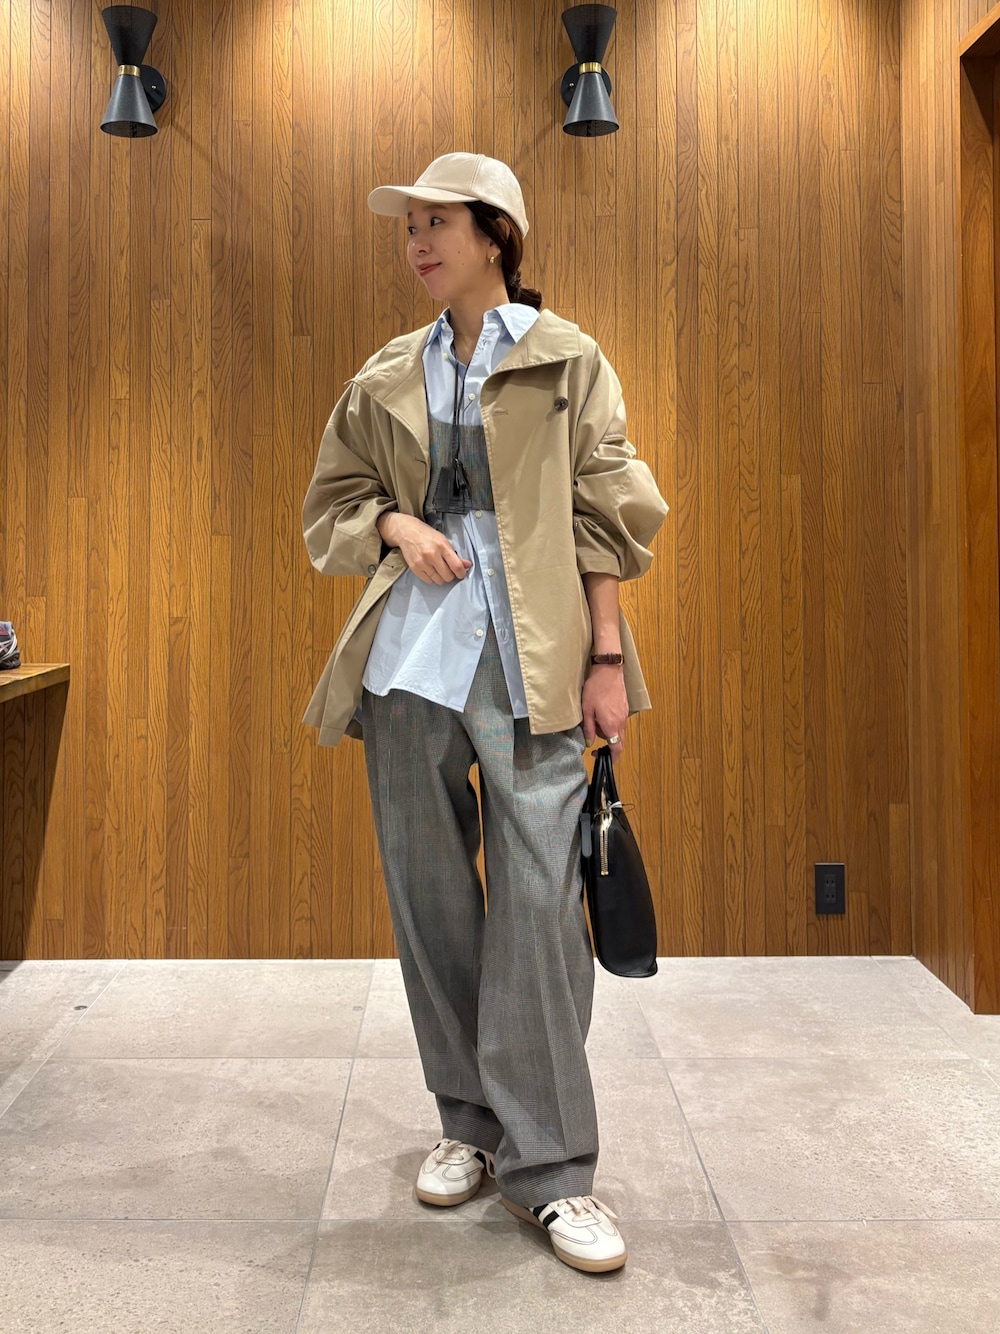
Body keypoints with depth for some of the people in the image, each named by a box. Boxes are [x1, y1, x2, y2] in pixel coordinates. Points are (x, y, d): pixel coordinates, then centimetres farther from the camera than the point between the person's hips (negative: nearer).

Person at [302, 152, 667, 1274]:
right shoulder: (387, 378, 15)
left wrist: (607, 658, -5)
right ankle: (468, 1123, 24)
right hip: (408, 657, 4)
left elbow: (606, 518, 2)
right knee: (428, 897, 7)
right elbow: (330, 508, 18)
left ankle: (549, 1167, 3)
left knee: (540, 901, -8)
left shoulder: (567, 361, 7)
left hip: (530, 664, -3)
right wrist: (396, 526, -4)